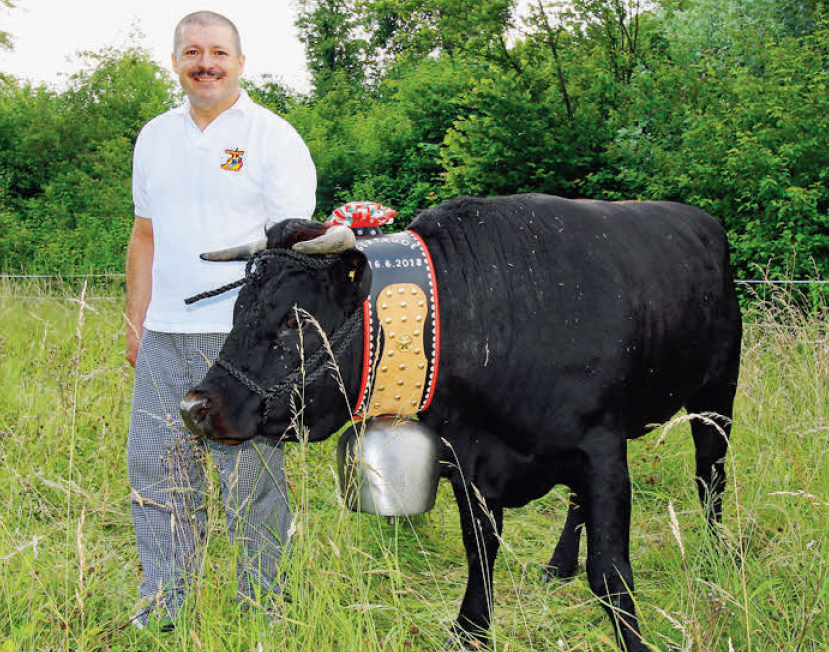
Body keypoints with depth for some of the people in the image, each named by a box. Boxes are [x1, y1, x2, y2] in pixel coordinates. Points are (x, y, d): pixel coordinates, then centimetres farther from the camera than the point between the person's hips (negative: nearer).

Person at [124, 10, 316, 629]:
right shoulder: (154, 137, 15)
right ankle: (161, 612, 22)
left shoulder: (275, 138, -3)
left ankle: (262, 612, 14)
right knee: (155, 472, 9)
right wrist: (135, 324, 16)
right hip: (164, 339, 6)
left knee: (253, 478, 0)